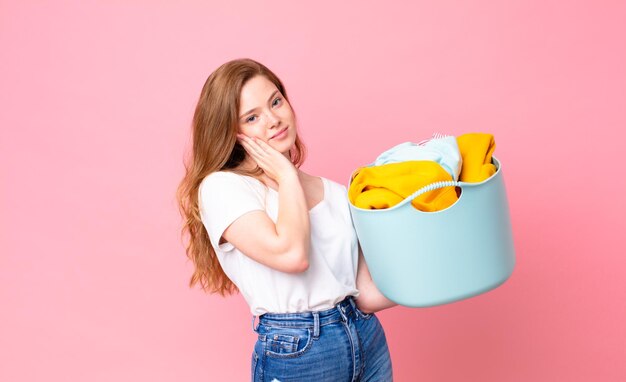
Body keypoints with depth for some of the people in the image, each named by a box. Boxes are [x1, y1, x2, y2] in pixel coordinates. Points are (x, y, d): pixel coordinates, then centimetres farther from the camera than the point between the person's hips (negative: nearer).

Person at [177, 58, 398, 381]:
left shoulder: (336, 193, 5)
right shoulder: (221, 187, -10)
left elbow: (367, 295, 1)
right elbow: (291, 254, -25)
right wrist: (287, 175, -12)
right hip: (293, 355, -4)